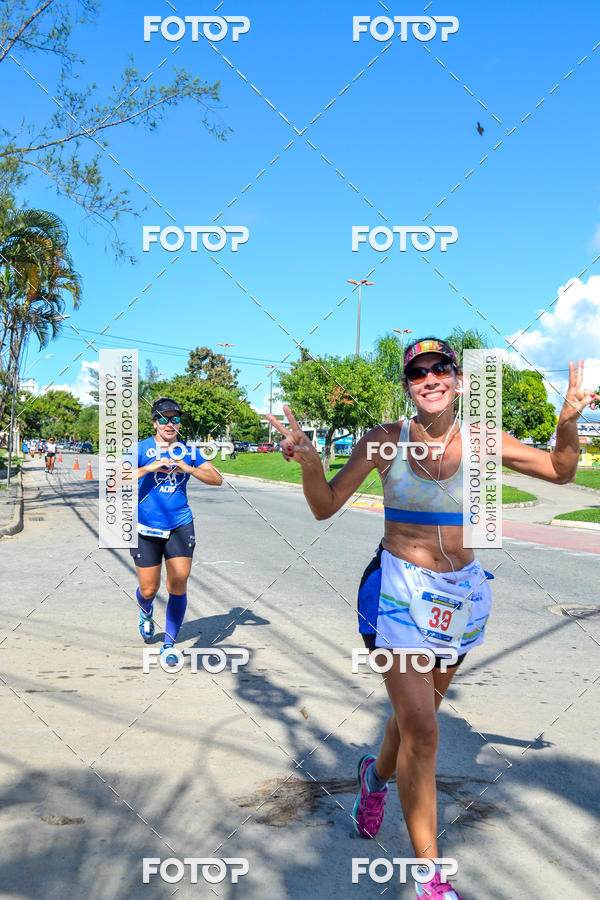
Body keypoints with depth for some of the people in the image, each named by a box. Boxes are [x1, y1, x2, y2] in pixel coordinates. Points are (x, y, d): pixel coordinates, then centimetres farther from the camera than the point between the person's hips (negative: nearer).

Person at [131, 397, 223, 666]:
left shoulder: (188, 451, 4)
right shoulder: (141, 449, -4)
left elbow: (217, 478, -2)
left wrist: (188, 469, -17)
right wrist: (149, 468, -26)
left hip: (180, 525, 1)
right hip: (147, 528, -1)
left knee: (178, 585, -10)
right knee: (149, 590, 6)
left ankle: (169, 645, 7)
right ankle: (146, 613, 44)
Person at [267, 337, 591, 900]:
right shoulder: (385, 441, -7)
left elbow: (560, 471, 7)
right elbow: (325, 507, -5)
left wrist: (567, 424, -12)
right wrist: (308, 459, -24)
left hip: (462, 591, 3)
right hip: (399, 589, -3)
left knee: (418, 713, 19)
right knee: (421, 732, -8)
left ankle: (378, 773, 53)